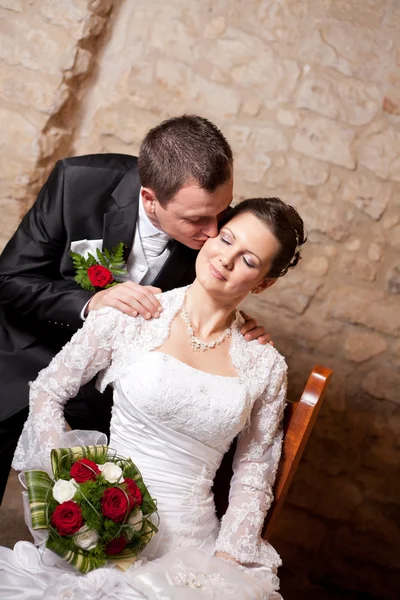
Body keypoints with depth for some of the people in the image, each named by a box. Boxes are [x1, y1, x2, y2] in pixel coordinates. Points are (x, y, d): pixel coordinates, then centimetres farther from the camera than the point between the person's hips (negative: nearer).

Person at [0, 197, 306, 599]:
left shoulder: (266, 366, 3)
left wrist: (225, 562, -5)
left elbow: (253, 477, 8)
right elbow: (47, 392, 6)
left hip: (190, 537, 1)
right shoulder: (131, 316, -1)